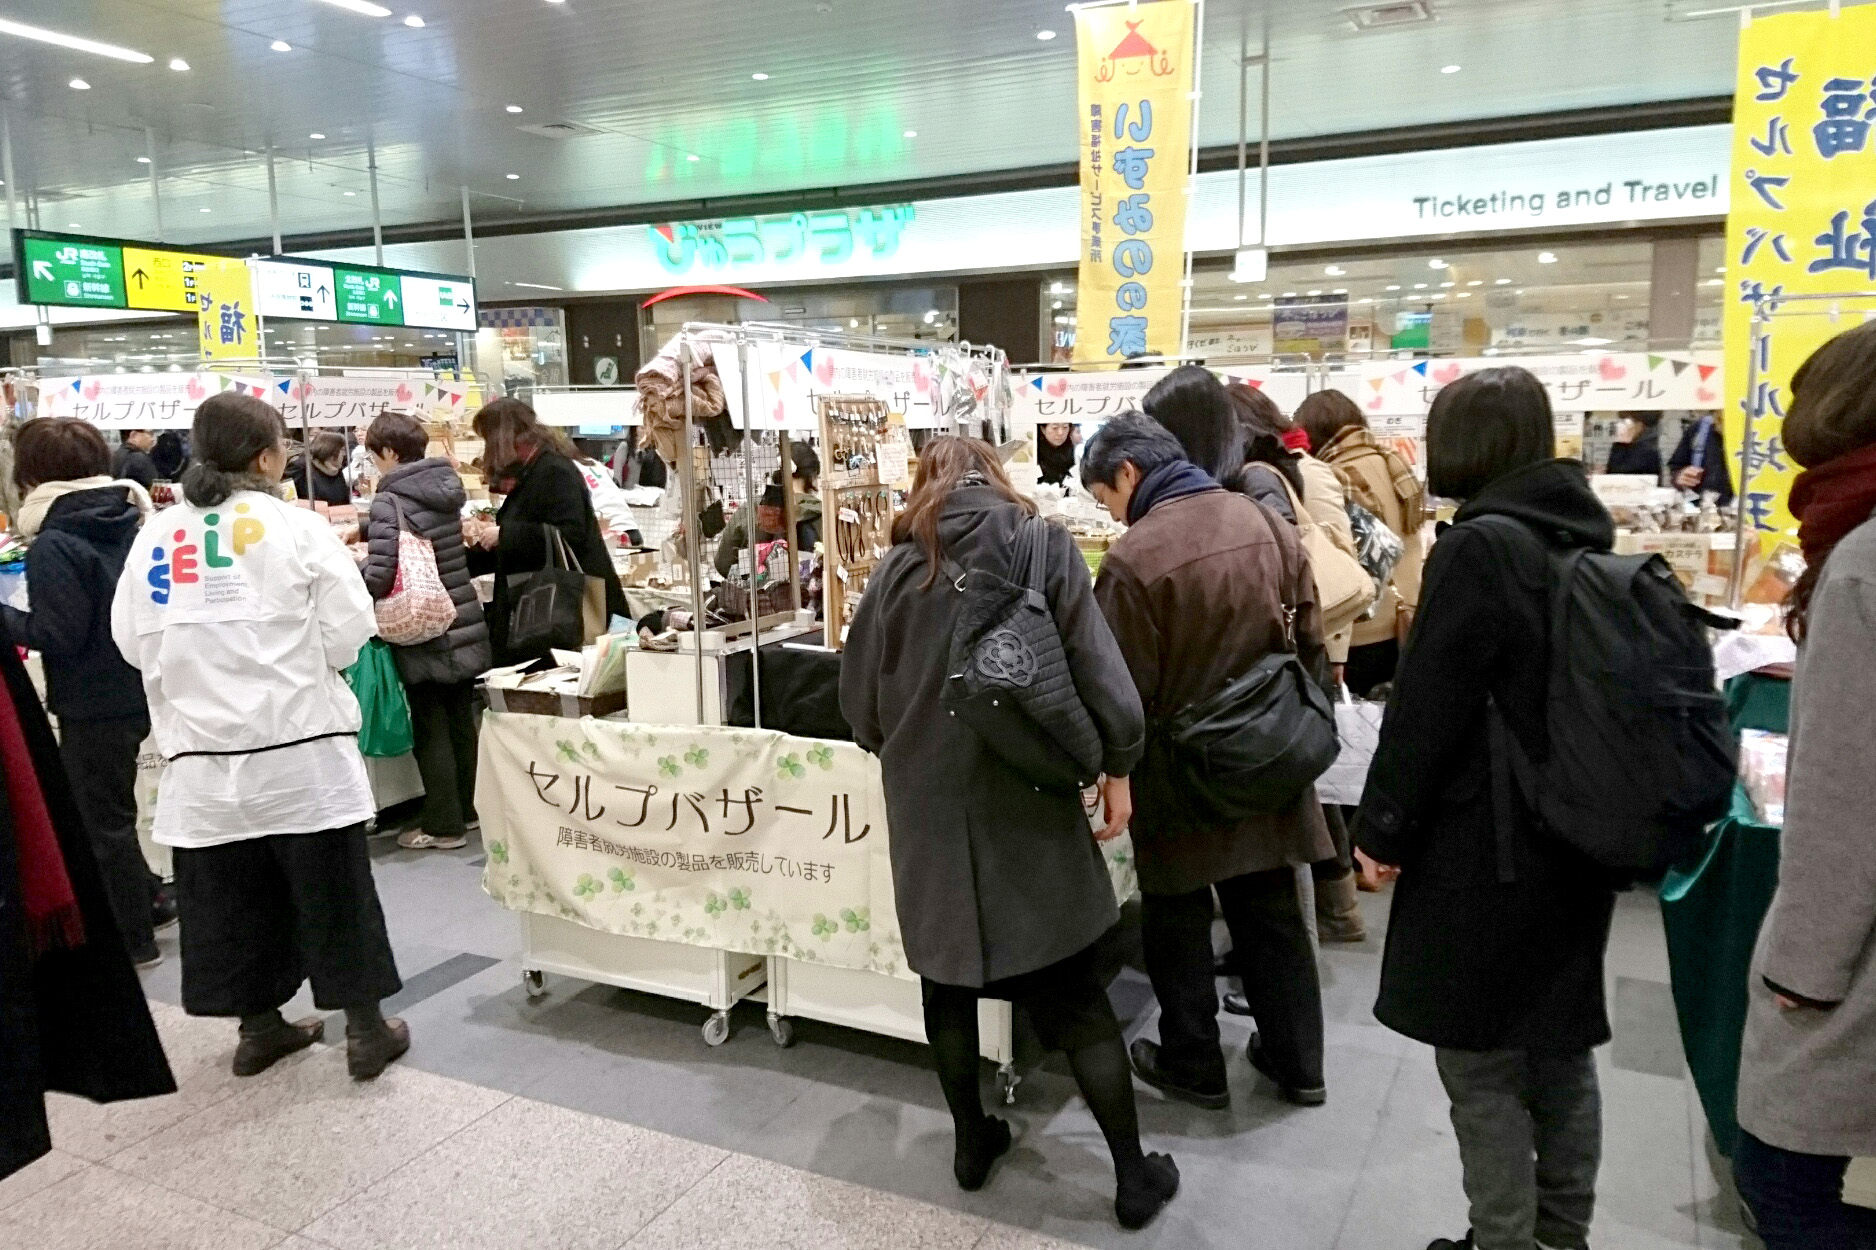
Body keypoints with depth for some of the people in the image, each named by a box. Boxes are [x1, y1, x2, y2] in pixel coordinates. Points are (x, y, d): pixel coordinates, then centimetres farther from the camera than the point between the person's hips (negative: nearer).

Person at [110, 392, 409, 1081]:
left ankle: (258, 1024, 28)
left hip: (201, 753, 4)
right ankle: (365, 1028, 15)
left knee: (228, 894, 16)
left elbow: (133, 641, 5)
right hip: (299, 745, -4)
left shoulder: (155, 536, 2)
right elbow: (348, 634, -11)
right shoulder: (296, 528, -10)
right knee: (331, 887, 7)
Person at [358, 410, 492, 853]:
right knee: (461, 721, 16)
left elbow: (380, 573, -23)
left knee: (431, 731, 3)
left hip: (423, 634, -7)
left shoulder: (389, 499, -15)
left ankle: (443, 825, 11)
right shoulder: (445, 488, 5)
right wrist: (362, 527, 31)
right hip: (465, 625, 7)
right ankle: (465, 809, 28)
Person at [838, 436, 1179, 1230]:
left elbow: (859, 702, 5)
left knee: (948, 976, 18)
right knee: (1073, 995, 8)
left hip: (927, 804, 1)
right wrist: (1117, 766, 5)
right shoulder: (1044, 548, -3)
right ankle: (1133, 1175, 18)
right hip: (1025, 797, -1)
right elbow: (1097, 671, -9)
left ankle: (971, 1142, 32)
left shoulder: (898, 567, 0)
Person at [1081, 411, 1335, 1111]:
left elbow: (1125, 690, -20)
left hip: (1179, 773, -6)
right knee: (1272, 914, 20)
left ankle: (1194, 1066, 29)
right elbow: (1310, 641, 5)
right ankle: (1297, 1063, 33)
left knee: (1178, 921, 14)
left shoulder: (1134, 558, -23)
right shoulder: (1266, 523, -2)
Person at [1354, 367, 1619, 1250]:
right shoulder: (1589, 538, 7)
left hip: (1488, 846, -8)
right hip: (1577, 840, 8)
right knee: (1560, 1047, 19)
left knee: (1481, 1061, 5)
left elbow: (1428, 705, -19)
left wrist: (1381, 824, -9)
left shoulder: (1479, 548, -18)